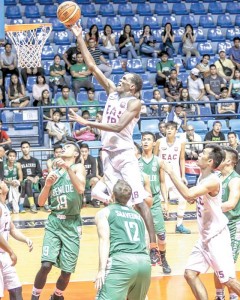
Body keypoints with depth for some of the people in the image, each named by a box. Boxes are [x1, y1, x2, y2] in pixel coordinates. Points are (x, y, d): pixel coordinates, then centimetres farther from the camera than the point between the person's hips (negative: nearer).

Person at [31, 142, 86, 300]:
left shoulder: (78, 167, -2)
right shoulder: (53, 173, 11)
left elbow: (81, 189, -23)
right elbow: (41, 202, 9)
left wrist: (68, 167, -29)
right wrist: (47, 184, -8)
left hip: (72, 224, -2)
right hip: (54, 222, 3)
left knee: (67, 270, 2)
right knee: (46, 265, -14)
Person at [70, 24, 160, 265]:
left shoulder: (134, 103, -9)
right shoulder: (112, 91, 11)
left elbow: (118, 126, -23)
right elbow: (92, 66, 10)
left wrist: (87, 123, -26)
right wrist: (80, 39, 6)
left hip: (125, 154, -6)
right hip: (108, 154, 6)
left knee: (139, 201, -10)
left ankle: (154, 246, -10)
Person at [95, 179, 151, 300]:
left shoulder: (104, 212, 15)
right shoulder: (138, 215, 30)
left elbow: (105, 240, 0)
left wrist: (102, 269, -8)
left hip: (122, 261, -6)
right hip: (144, 262, 6)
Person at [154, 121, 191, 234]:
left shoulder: (180, 144, -2)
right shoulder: (159, 142, -5)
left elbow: (182, 160, 6)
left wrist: (183, 176, 2)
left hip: (175, 175, 2)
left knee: (182, 199, -2)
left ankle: (179, 225, 10)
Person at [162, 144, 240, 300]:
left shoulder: (213, 180, -22)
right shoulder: (202, 178, 6)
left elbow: (188, 194, -37)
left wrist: (171, 172, -31)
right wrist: (193, 198, 6)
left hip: (217, 237, -9)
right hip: (205, 237, 9)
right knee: (190, 274, 7)